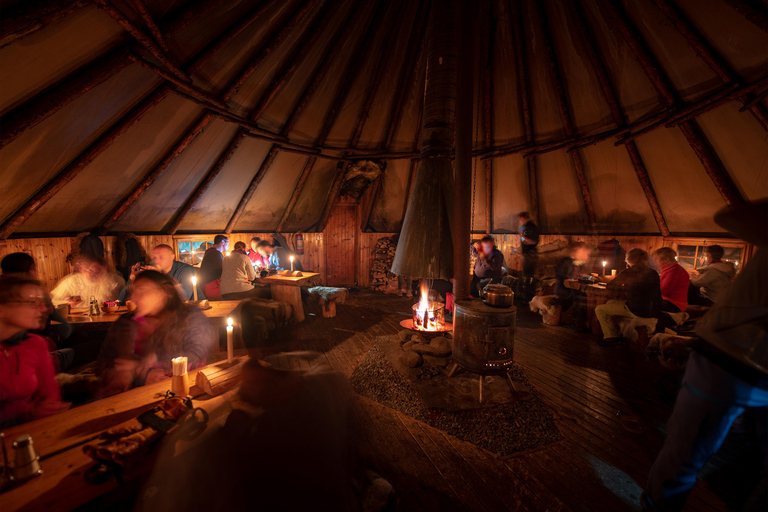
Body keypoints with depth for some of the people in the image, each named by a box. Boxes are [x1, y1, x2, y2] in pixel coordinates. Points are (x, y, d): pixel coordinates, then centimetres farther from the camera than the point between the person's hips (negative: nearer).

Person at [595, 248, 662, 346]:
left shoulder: (628, 273, -13)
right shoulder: (653, 273, 3)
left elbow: (609, 286, -1)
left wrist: (624, 287, 13)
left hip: (636, 312, -8)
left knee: (599, 309, 3)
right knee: (609, 303, 24)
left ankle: (612, 336, 12)